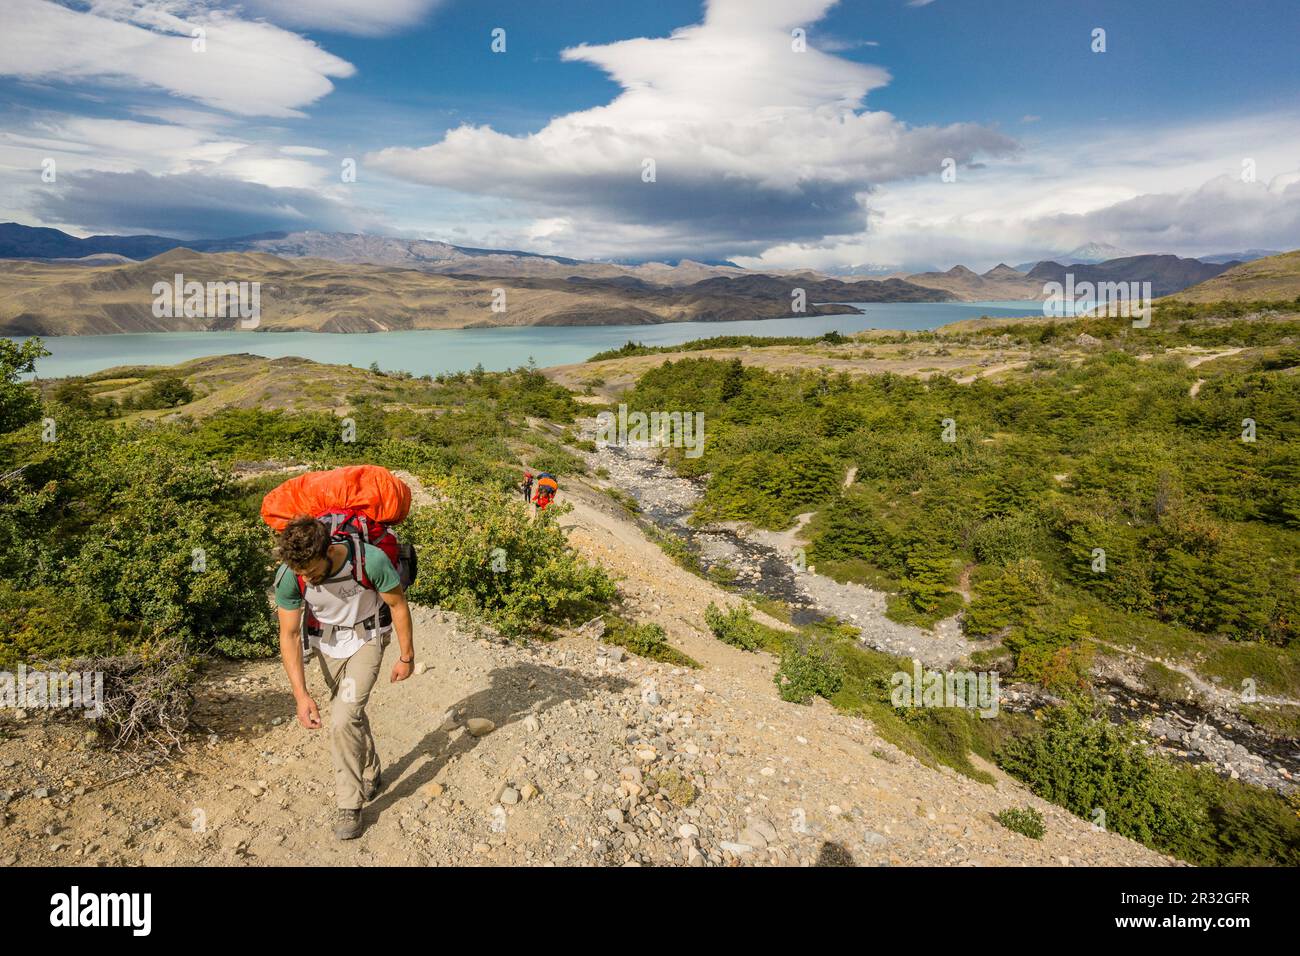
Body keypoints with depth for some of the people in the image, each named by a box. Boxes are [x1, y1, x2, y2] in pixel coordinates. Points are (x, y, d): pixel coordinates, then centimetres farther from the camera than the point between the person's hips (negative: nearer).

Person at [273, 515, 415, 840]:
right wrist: (301, 694, -23)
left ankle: (349, 806, 2)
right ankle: (371, 776, 42)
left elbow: (398, 604, -19)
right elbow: (289, 635, -17)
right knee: (350, 714, 18)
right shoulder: (288, 576, -28)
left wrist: (407, 657, -9)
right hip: (326, 640, 4)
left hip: (367, 638, -3)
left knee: (343, 720, -15)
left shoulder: (371, 560, -36)